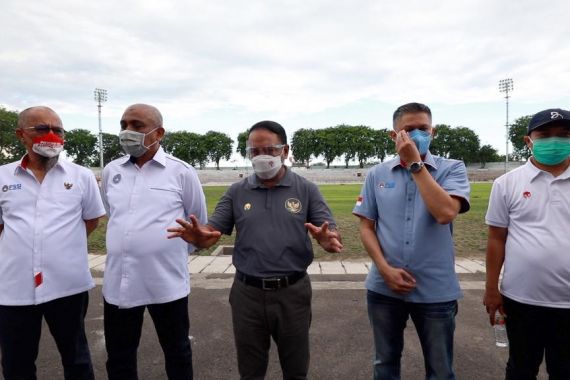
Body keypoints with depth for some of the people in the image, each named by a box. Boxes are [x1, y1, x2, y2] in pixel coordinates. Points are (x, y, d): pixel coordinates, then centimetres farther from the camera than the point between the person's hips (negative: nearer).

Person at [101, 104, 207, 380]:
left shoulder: (182, 172, -8)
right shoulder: (111, 171, 4)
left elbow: (198, 222, 4)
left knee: (177, 352, 17)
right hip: (118, 282, 4)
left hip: (167, 281, -3)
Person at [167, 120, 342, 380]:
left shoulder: (306, 190, -2)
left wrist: (328, 239, -32)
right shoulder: (236, 192, 3)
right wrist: (198, 237, -24)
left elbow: (330, 233, -7)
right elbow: (212, 231, 0)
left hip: (292, 292, -1)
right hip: (247, 293, 1)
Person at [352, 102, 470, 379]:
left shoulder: (452, 169, -4)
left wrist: (415, 163, -19)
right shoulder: (377, 174, 2)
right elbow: (366, 227, 2)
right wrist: (385, 269, -10)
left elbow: (445, 213, -22)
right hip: (384, 287, 2)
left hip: (436, 290, -1)